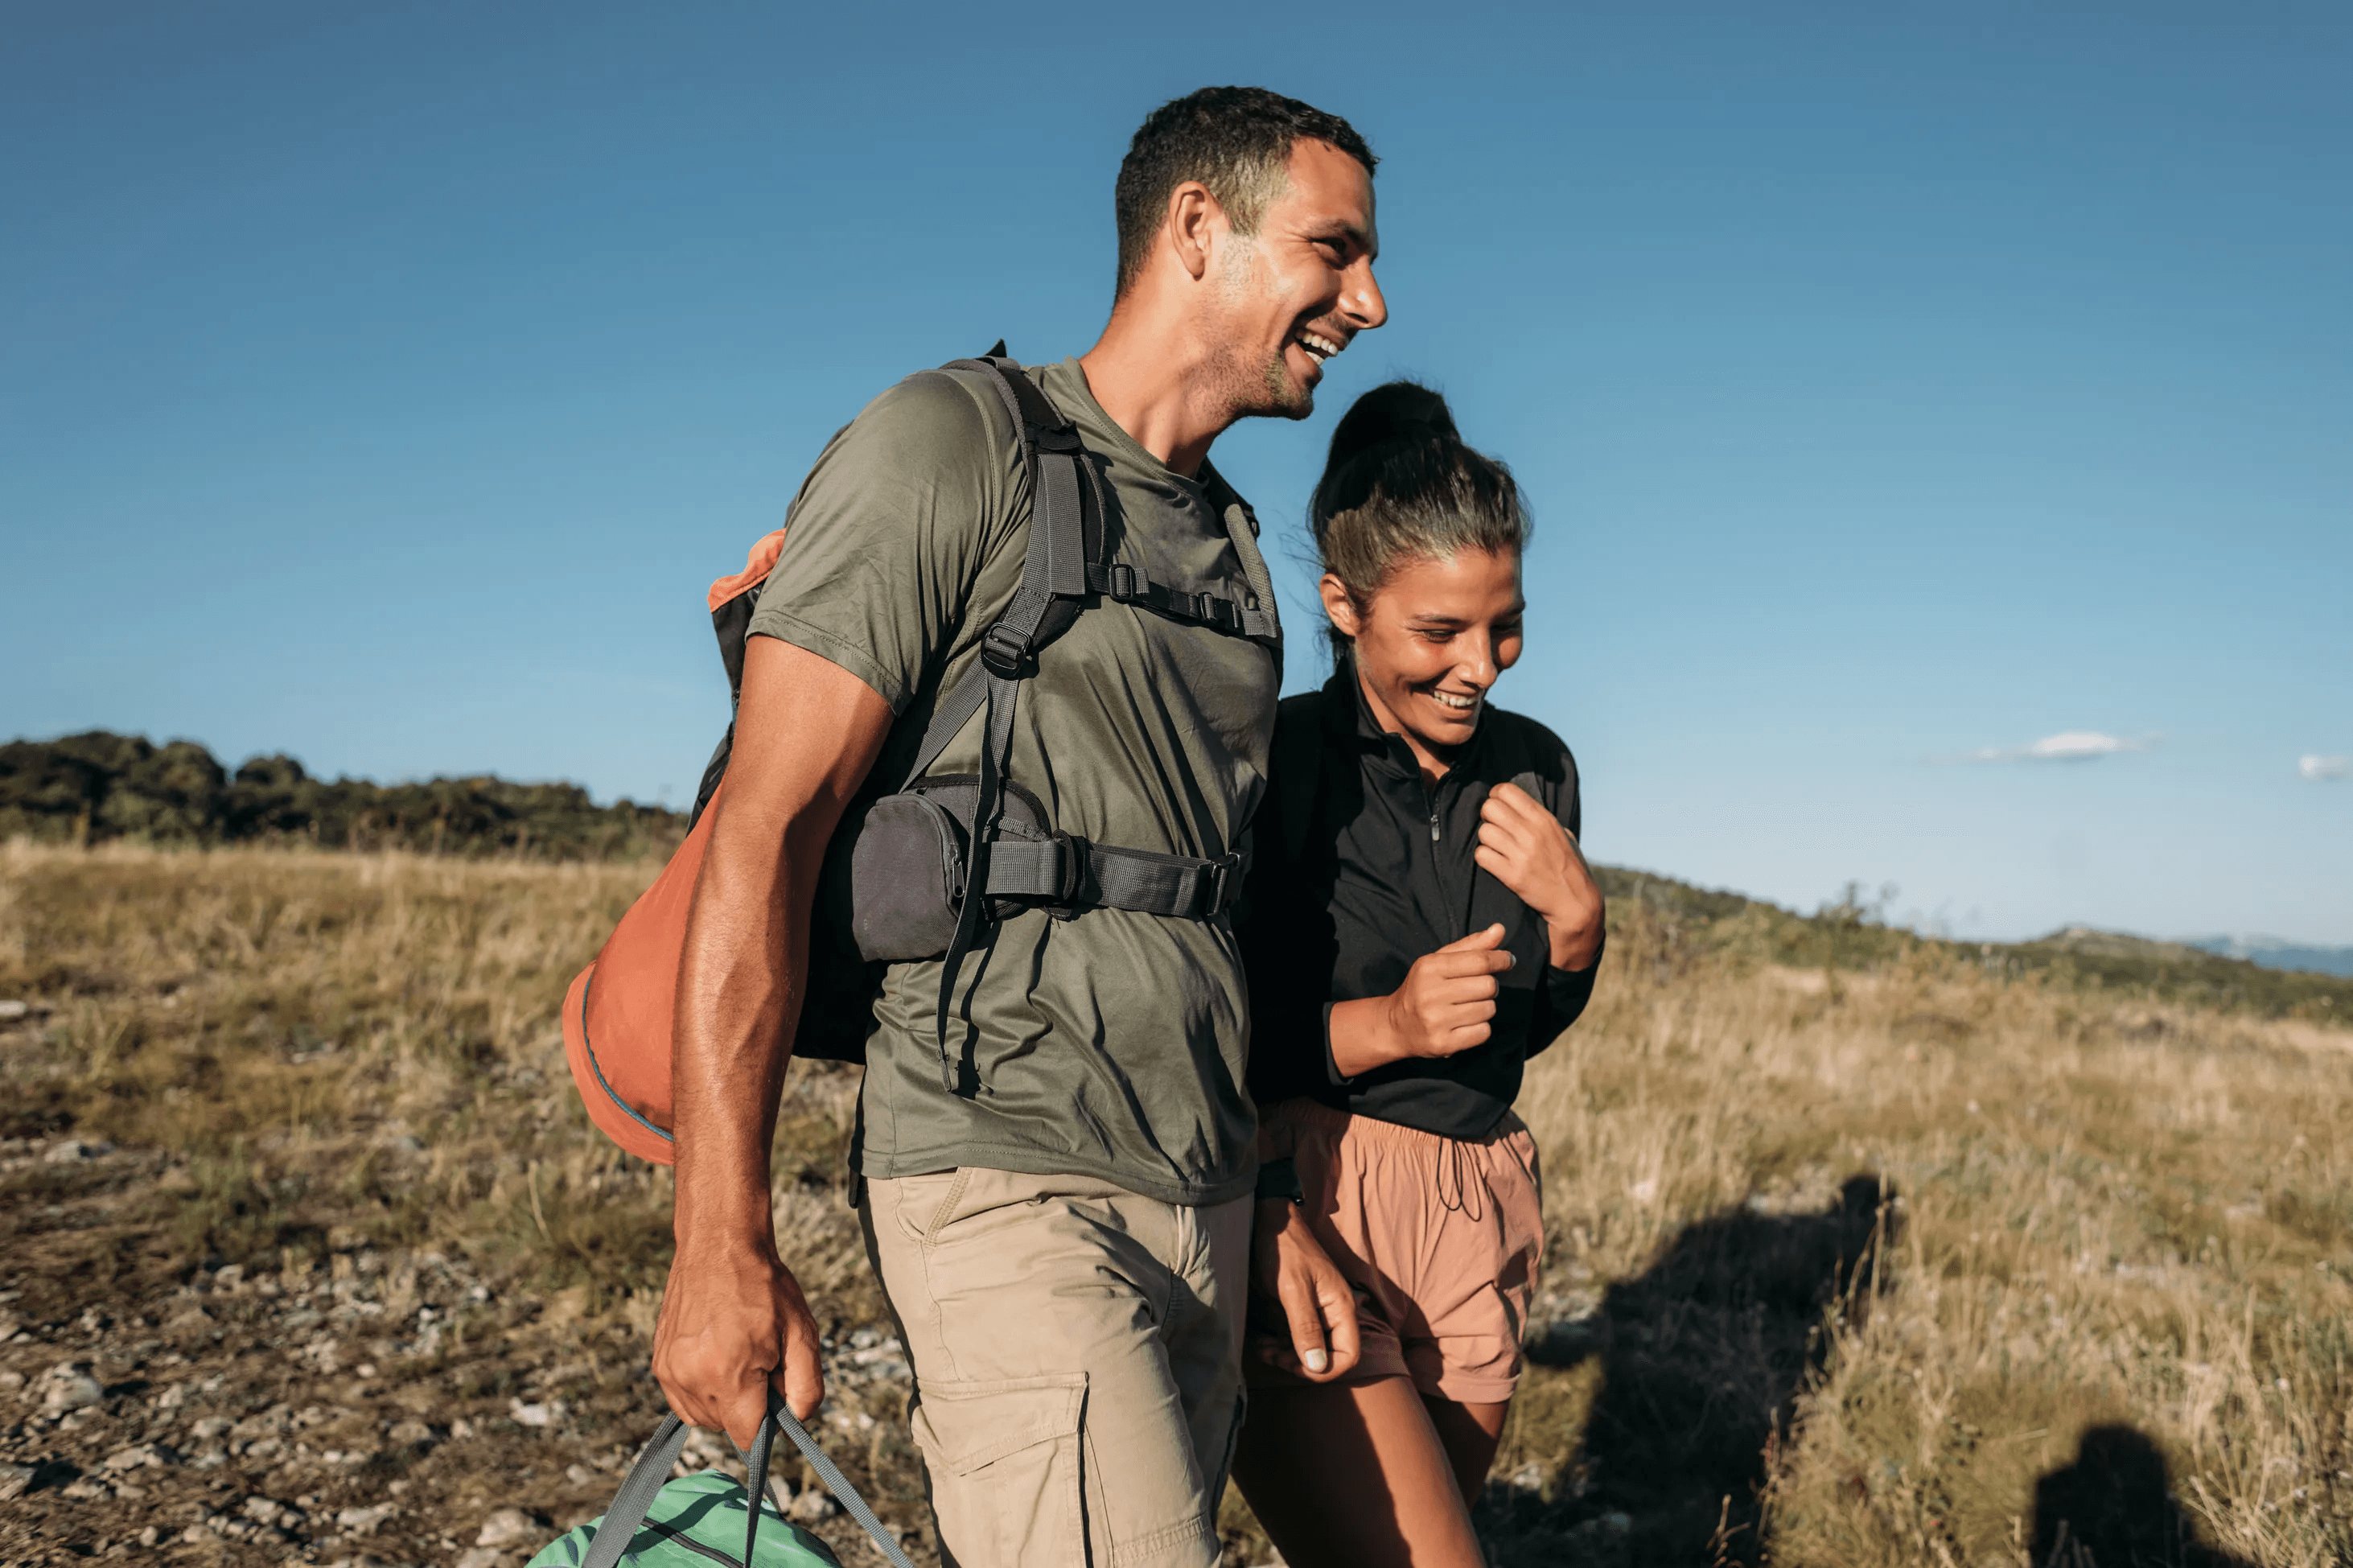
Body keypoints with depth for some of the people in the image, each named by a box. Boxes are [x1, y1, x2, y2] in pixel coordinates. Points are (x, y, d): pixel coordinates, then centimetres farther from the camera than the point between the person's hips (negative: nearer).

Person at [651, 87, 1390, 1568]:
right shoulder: (956, 445, -6)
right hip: (1009, 1186, -7)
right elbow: (763, 832, -12)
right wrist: (724, 1246, -15)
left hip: (1203, 1202, 8)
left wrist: (1279, 1207, 18)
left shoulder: (1237, 549, 17)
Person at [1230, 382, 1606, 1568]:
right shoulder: (1266, 760, -11)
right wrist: (1384, 1025, -22)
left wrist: (1576, 918, -4)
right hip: (1300, 1219, -6)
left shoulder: (1532, 768, 7)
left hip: (1477, 1234, 6)